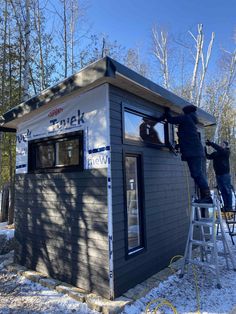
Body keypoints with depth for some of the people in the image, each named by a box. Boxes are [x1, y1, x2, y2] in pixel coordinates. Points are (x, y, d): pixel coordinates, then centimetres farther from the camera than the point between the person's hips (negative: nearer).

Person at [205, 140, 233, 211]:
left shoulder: (226, 152, -1)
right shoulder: (216, 153, 14)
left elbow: (220, 149, -18)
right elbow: (209, 156, 8)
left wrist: (211, 143, -19)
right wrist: (205, 150, -4)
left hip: (225, 173, -5)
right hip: (218, 174, 5)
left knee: (227, 190, -1)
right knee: (222, 191, 9)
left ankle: (229, 207, 4)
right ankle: (225, 206, 16)